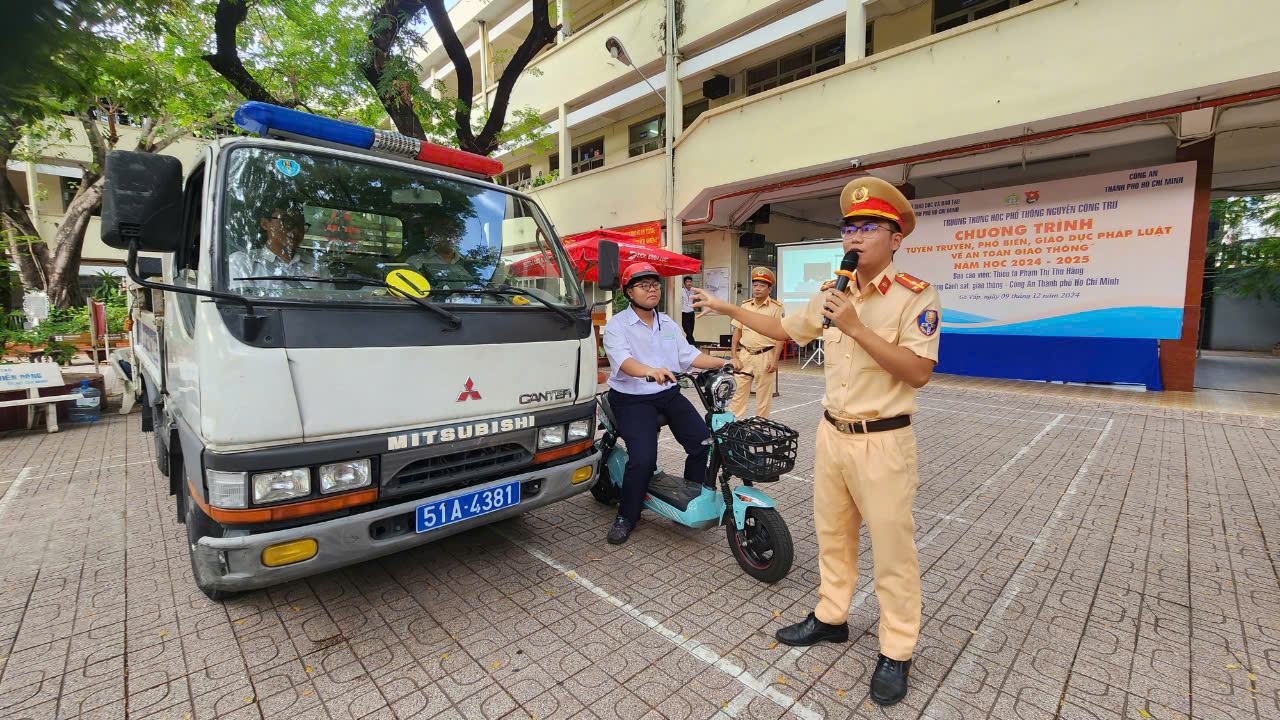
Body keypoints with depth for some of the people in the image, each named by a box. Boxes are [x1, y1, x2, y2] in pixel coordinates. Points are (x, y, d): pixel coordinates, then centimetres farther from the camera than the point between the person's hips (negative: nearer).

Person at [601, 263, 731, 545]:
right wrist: (650, 371, -44)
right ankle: (626, 516, 3)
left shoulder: (667, 323, 17)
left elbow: (688, 354, 13)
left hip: (669, 394, 6)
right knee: (643, 458, -23)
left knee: (704, 443, -10)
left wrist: (724, 363, 0)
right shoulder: (616, 325, -5)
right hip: (633, 399, -6)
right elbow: (622, 359, -24)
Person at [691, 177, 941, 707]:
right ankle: (831, 618, 37)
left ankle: (896, 653, 26)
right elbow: (785, 329, 19)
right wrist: (727, 308, 19)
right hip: (832, 435, 6)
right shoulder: (833, 294, 7)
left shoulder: (916, 296, -12)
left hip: (882, 443, -6)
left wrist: (855, 328, -26)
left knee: (892, 550, 7)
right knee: (832, 535, 18)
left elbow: (918, 373, -20)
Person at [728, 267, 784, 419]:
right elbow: (737, 332, 10)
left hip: (765, 356, -3)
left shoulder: (776, 308, -2)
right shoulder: (745, 306, 10)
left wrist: (775, 360, -12)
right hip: (745, 355, 3)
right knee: (738, 391, 1)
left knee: (764, 396, 5)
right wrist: (734, 357, 2)